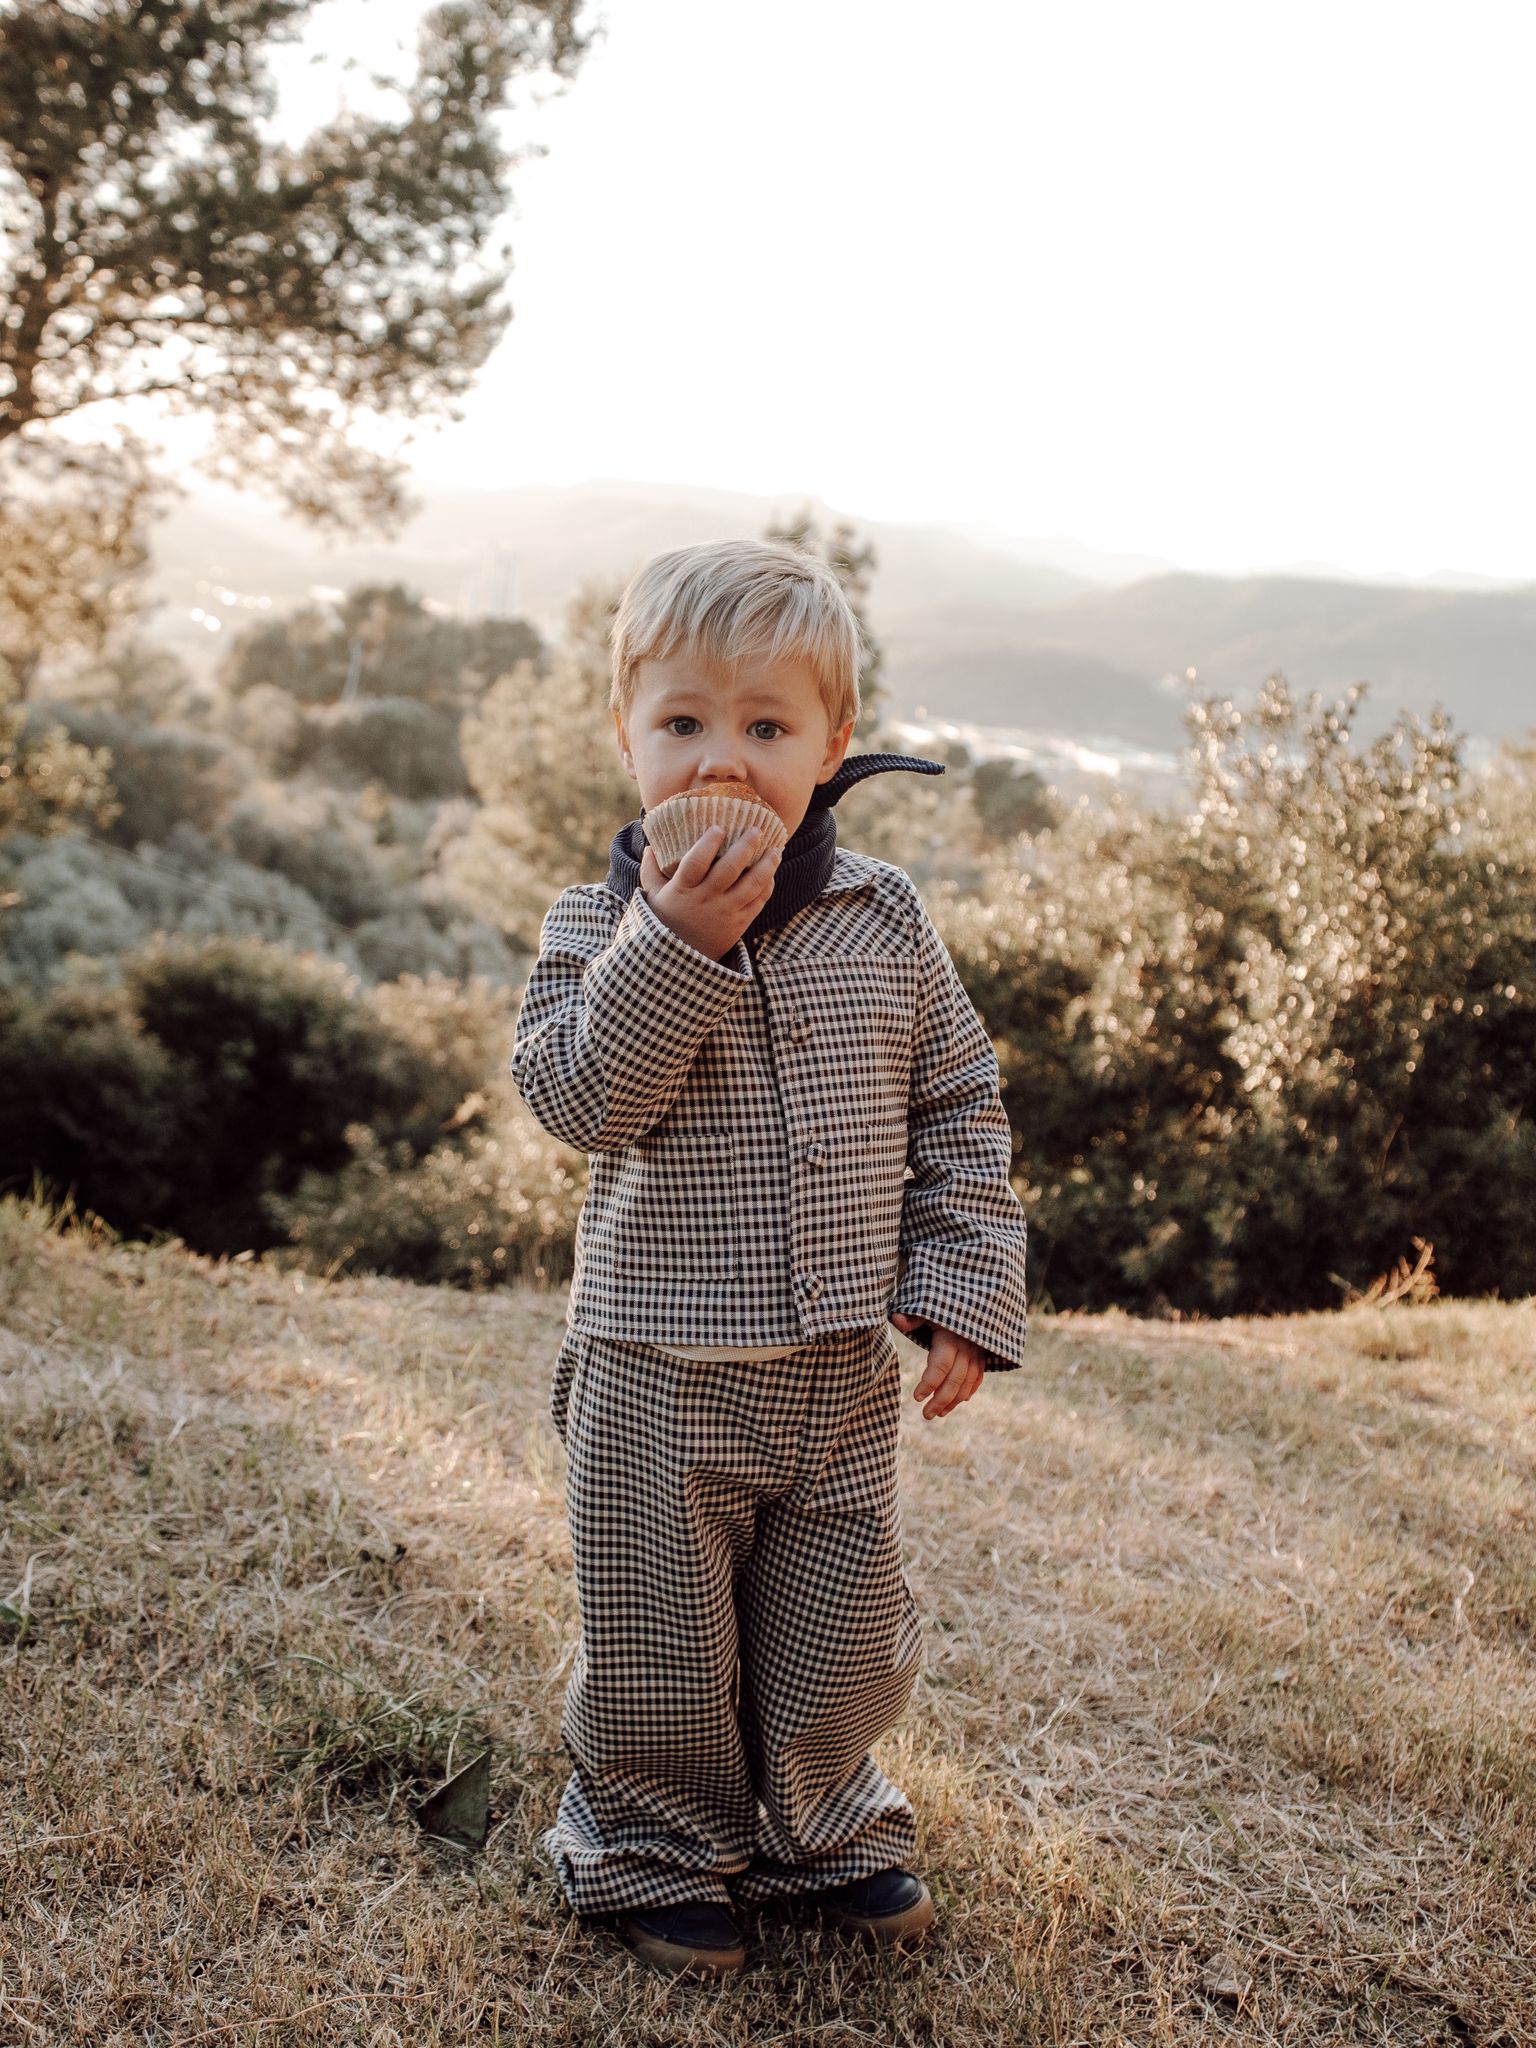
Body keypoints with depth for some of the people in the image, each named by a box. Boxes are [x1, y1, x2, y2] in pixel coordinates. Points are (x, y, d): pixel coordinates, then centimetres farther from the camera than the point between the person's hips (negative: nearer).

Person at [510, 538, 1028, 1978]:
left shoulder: (884, 921, -1)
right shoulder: (600, 922, -8)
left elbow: (961, 1108, 4)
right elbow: (576, 1100, -21)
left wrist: (964, 1292, -1)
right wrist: (676, 943, -29)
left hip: (843, 1368, 3)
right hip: (660, 1371, -3)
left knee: (837, 1630, 17)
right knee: (661, 1637, 11)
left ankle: (817, 1829, 41)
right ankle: (655, 1846, 34)